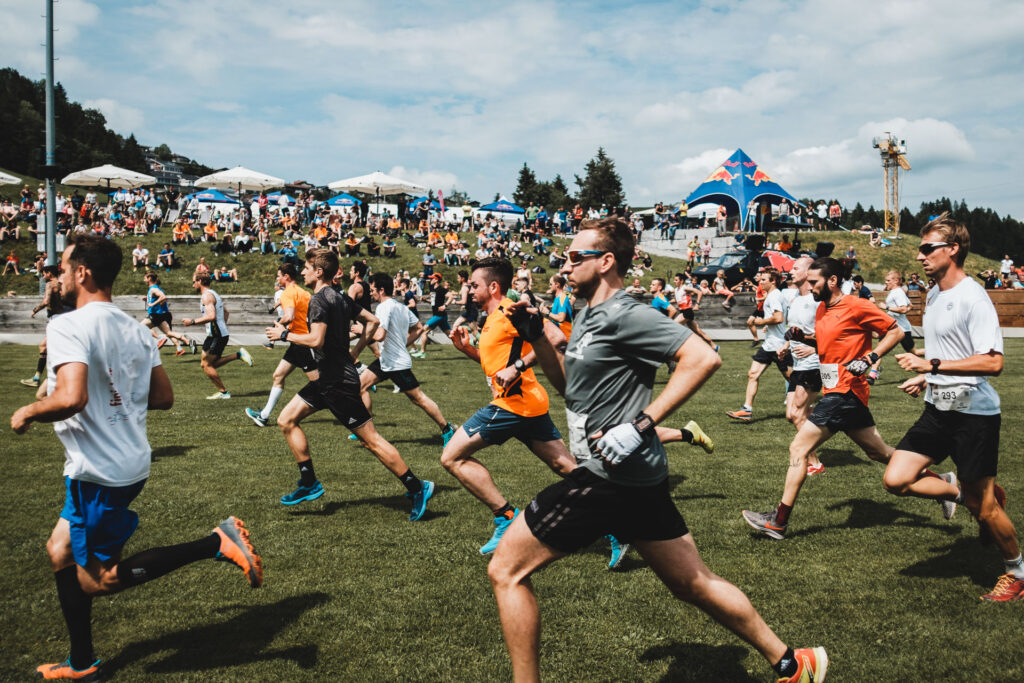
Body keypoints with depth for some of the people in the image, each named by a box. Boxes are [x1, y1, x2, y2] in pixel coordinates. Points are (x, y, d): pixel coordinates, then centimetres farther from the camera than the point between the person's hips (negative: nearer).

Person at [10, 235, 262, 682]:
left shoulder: (67, 326, -17)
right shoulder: (134, 328, 7)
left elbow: (70, 398, -31)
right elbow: (163, 397, 11)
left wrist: (27, 414, -12)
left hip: (99, 472, -9)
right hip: (129, 462, 9)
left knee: (100, 578, 4)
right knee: (61, 552, 20)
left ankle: (217, 543, -8)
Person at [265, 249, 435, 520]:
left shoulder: (319, 299, -16)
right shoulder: (341, 297, 12)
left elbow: (316, 340, -25)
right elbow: (372, 321, 17)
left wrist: (284, 334, -11)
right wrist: (354, 352, 18)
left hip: (338, 382, -10)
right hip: (329, 378, 10)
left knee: (371, 439, -7)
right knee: (287, 420, 11)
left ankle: (417, 488, -1)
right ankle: (309, 483, 15)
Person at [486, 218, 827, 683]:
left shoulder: (623, 314, -14)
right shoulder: (588, 316, 15)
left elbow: (703, 358, -22)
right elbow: (568, 384, 25)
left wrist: (641, 424, -25)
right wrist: (536, 336, 11)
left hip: (611, 475, -10)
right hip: (638, 477, 10)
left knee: (506, 570, -3)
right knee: (694, 583, 18)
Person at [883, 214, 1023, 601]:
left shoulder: (973, 298, -18)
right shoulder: (934, 295, 10)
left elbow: (993, 362, -26)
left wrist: (932, 365, -28)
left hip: (974, 412, -8)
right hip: (938, 408, 8)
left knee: (982, 505, 2)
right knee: (896, 480, -4)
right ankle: (963, 492, 19)